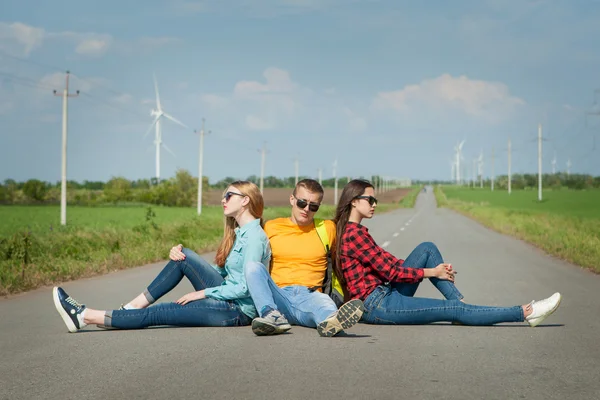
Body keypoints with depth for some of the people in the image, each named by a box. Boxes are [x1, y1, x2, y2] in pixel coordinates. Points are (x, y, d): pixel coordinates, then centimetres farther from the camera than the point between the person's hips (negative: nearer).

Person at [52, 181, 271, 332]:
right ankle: (133, 307, -3)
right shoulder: (238, 232, 16)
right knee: (184, 256, -3)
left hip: (238, 311, -9)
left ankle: (84, 317, -7)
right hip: (227, 298, 9)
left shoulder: (254, 236, -16)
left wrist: (202, 293, -14)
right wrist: (179, 254, -2)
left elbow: (245, 287, -22)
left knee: (155, 313, -11)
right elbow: (222, 271, 12)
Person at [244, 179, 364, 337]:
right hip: (279, 296, 1)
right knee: (253, 266, -26)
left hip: (309, 296, -1)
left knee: (323, 300, -37)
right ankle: (273, 316, -48)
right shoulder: (271, 227, 17)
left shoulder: (328, 229, 17)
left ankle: (330, 321, -74)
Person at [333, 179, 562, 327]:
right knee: (455, 310, -12)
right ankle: (525, 313, -11)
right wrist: (432, 273, -4)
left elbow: (387, 261, 16)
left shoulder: (351, 230, 15)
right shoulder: (355, 233, -15)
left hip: (385, 294, 10)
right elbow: (391, 272, -17)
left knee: (426, 250, 5)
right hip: (378, 306, -10)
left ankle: (458, 300, -3)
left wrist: (438, 269, 8)